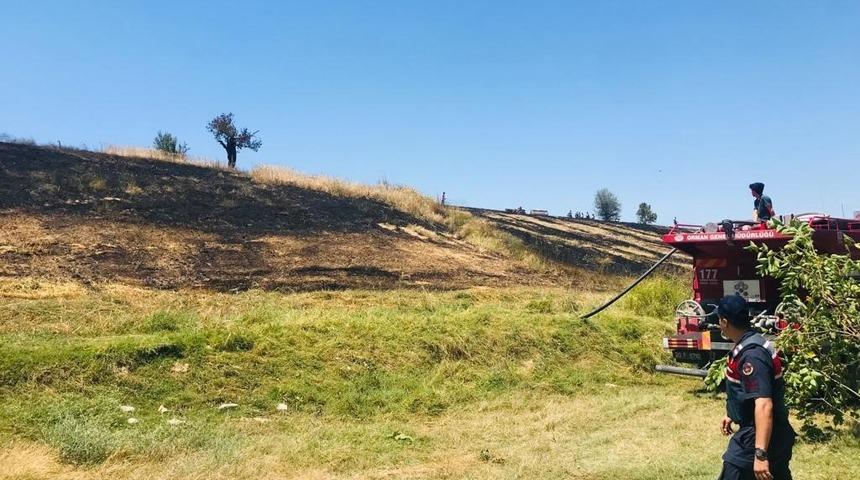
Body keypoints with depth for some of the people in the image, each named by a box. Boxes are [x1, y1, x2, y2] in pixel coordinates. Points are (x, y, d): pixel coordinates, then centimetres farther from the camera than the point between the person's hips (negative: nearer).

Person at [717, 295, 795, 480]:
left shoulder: (751, 355, -25)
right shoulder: (754, 343, 7)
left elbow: (764, 405, -31)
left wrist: (760, 454, -32)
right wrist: (733, 416, 30)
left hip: (758, 438, -10)